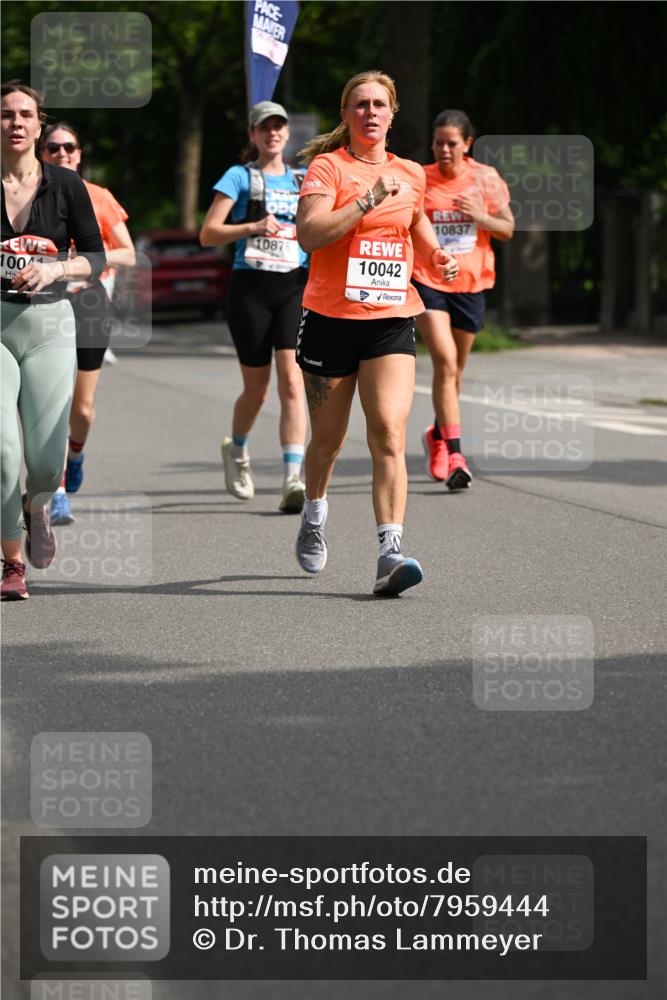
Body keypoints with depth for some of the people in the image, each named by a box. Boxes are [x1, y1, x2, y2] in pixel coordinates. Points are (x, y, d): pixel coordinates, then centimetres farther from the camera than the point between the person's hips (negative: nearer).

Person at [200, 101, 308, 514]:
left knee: (292, 382, -14)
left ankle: (294, 479, -21)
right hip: (251, 286, -2)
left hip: (295, 286, 2)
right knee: (257, 387, 6)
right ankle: (237, 449, 37)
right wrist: (253, 227, -17)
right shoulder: (239, 177, 3)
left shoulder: (301, 181, 13)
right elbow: (208, 234, -4)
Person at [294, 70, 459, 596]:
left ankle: (390, 553, -23)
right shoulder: (327, 166, -4)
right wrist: (368, 200, -25)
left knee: (389, 435, -15)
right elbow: (309, 232, -20)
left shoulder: (410, 173, 10)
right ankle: (315, 512, 43)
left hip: (392, 320, 2)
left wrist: (436, 255, 11)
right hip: (330, 317, -2)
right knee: (328, 438, 11)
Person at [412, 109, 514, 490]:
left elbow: (508, 229, 5)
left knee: (456, 368, 14)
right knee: (445, 361, -18)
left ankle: (438, 435, 38)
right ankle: (454, 454, -19)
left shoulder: (486, 179, 2)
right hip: (428, 282, -3)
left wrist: (480, 216, -13)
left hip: (471, 283, 3)